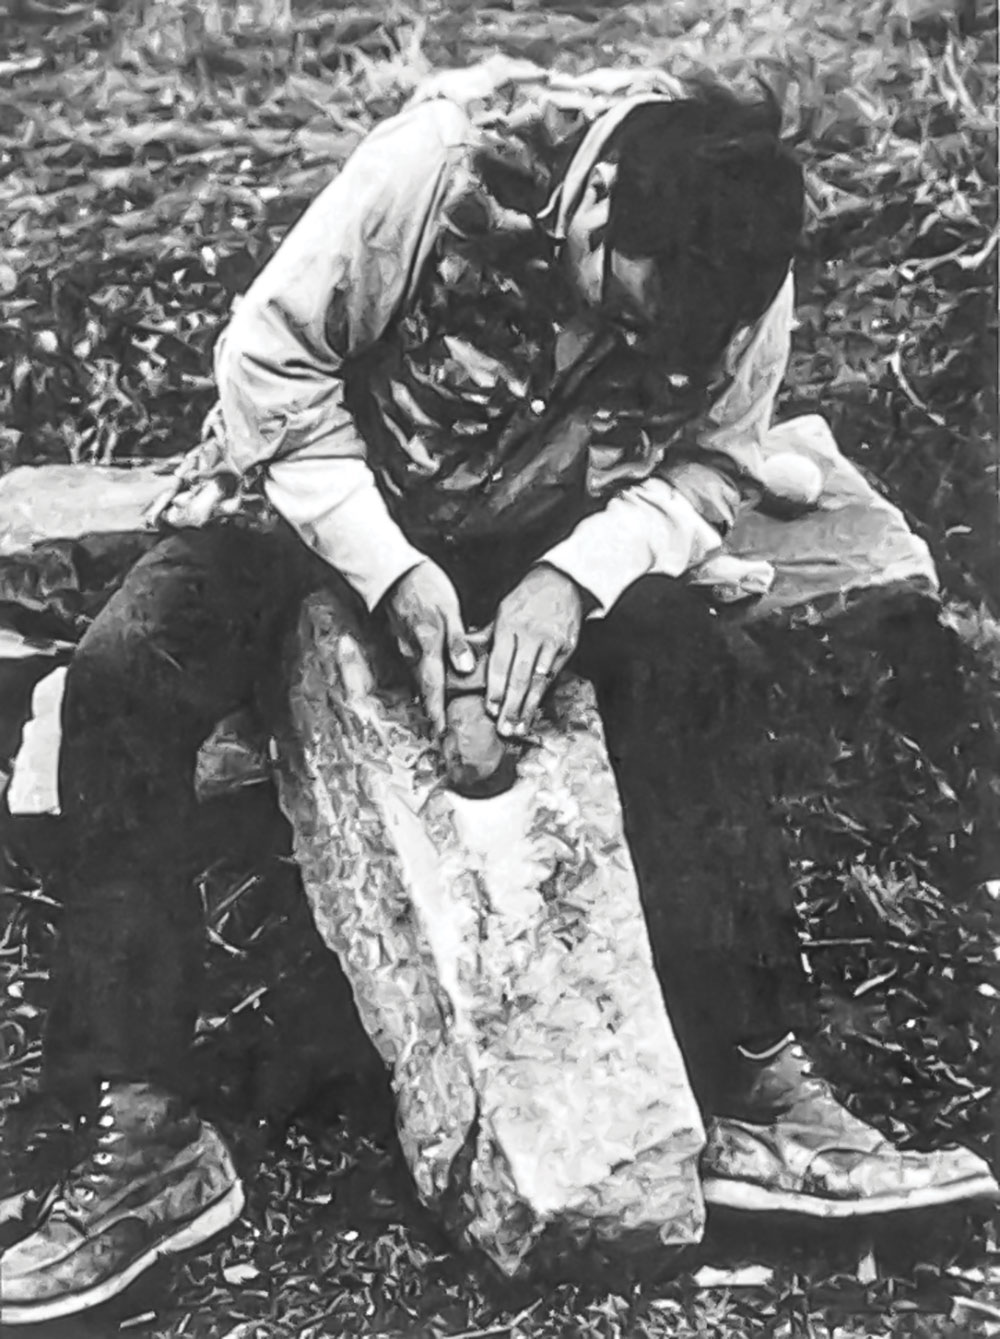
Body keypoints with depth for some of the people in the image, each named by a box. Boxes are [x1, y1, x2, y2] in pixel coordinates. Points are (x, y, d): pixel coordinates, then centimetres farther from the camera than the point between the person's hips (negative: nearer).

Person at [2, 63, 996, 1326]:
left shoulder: (740, 278, -17)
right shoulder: (440, 164, -28)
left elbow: (712, 467, -8)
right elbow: (267, 361, -21)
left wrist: (575, 577, -28)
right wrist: (391, 572, -27)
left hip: (544, 544, 2)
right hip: (322, 506, -2)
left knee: (696, 674, -25)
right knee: (122, 672, -27)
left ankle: (747, 1086, -17)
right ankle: (148, 1137, -24)